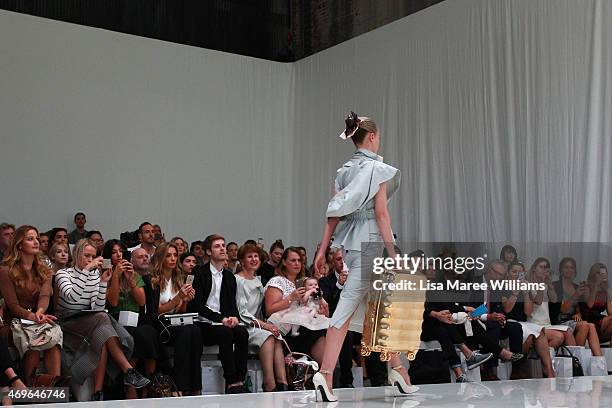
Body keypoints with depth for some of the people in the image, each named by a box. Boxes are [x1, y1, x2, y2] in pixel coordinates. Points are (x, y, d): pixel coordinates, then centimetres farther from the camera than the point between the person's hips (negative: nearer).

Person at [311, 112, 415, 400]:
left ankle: (396, 366, 15)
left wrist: (322, 250, 10)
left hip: (351, 241, 7)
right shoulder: (378, 169, -8)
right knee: (349, 303, -3)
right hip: (371, 239, -7)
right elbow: (381, 213, -13)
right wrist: (392, 253, -12)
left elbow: (334, 213, 9)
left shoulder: (345, 170, 12)